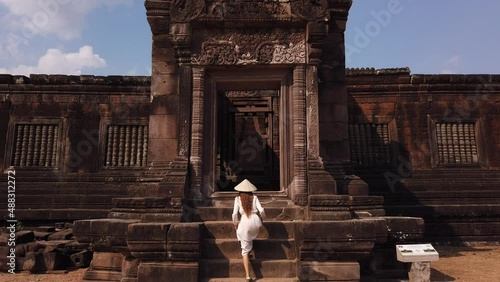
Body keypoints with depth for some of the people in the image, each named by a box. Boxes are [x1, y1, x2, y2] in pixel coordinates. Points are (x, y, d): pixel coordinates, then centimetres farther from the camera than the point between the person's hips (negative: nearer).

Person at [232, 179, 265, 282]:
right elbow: (261, 210, 0)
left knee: (245, 251, 7)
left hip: (245, 223, -2)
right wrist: (262, 218, 20)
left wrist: (235, 224, 17)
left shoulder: (238, 199, 8)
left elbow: (234, 214, 1)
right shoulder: (254, 197, 10)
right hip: (255, 221, 2)